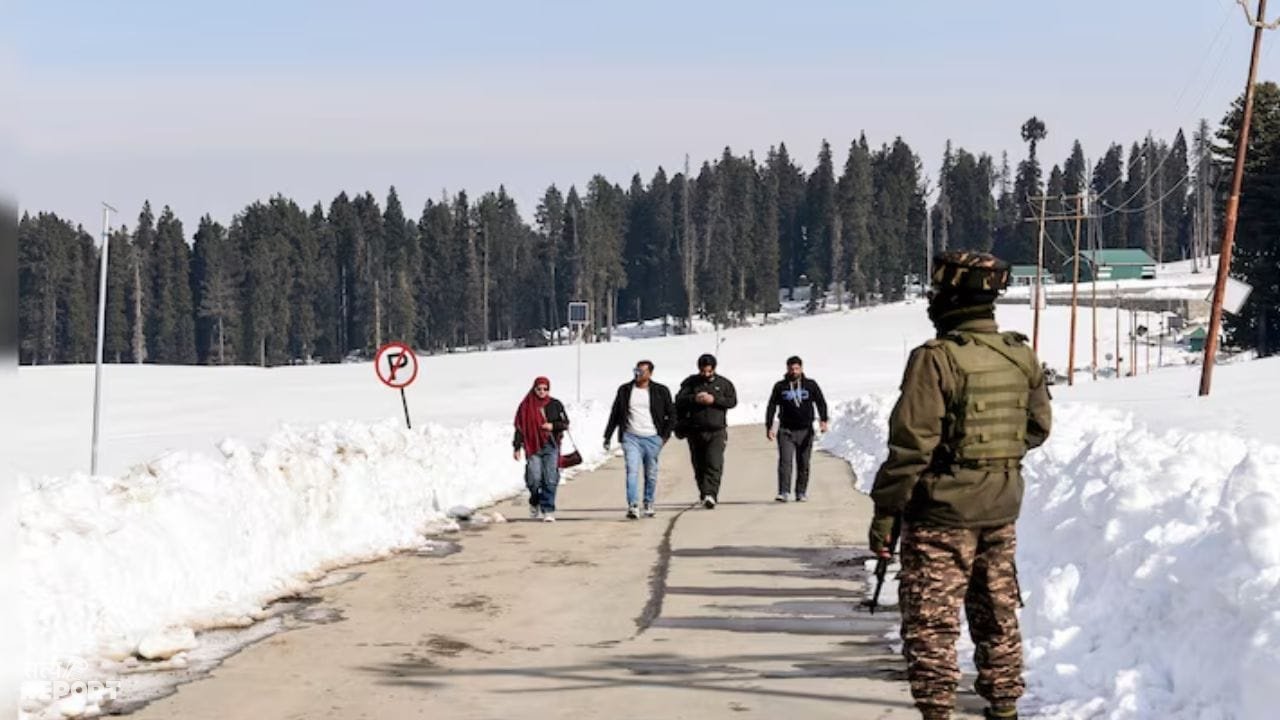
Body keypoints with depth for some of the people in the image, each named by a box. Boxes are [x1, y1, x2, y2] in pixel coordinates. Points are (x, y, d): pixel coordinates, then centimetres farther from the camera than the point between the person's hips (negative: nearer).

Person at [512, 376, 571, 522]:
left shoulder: (555, 405, 6)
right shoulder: (526, 406, 4)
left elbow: (565, 423, 10)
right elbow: (519, 427, 5)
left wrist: (553, 426, -10)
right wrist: (517, 447, 1)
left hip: (551, 446, 1)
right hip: (532, 447, -1)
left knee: (550, 480, -5)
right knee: (534, 479, -8)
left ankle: (548, 510, -1)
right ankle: (535, 503, 21)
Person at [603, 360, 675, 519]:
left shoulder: (661, 391, 3)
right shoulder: (625, 390, 7)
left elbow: (671, 414, 10)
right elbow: (615, 414, 13)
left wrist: (665, 435, 1)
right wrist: (608, 436, 10)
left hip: (652, 439, 0)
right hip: (631, 438, 0)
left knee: (651, 474, 7)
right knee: (632, 471, -15)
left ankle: (648, 504, 23)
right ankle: (633, 506, -22)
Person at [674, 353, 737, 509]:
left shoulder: (723, 383, 8)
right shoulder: (691, 382, 7)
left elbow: (732, 401, 0)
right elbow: (679, 400, -1)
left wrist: (714, 400, -12)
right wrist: (694, 398, -18)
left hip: (717, 431, -2)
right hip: (695, 431, 2)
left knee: (714, 464, -15)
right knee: (699, 466, 6)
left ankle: (710, 494, -22)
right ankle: (704, 493, 18)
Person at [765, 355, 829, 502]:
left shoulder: (811, 385, 4)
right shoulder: (780, 386, 5)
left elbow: (821, 403, 0)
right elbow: (771, 407, 7)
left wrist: (823, 420, -16)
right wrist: (769, 427, -1)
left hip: (805, 430, 0)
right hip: (786, 430, 0)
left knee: (803, 464, 5)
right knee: (785, 461, -12)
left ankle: (801, 492, 15)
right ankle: (783, 492, -17)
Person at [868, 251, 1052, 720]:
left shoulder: (936, 359, -18)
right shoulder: (1022, 357, 2)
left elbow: (911, 444, -18)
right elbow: (1038, 428, 13)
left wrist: (885, 511, -12)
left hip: (942, 510, -6)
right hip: (1002, 509, 6)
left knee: (931, 621, 1)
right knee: (997, 614, 18)